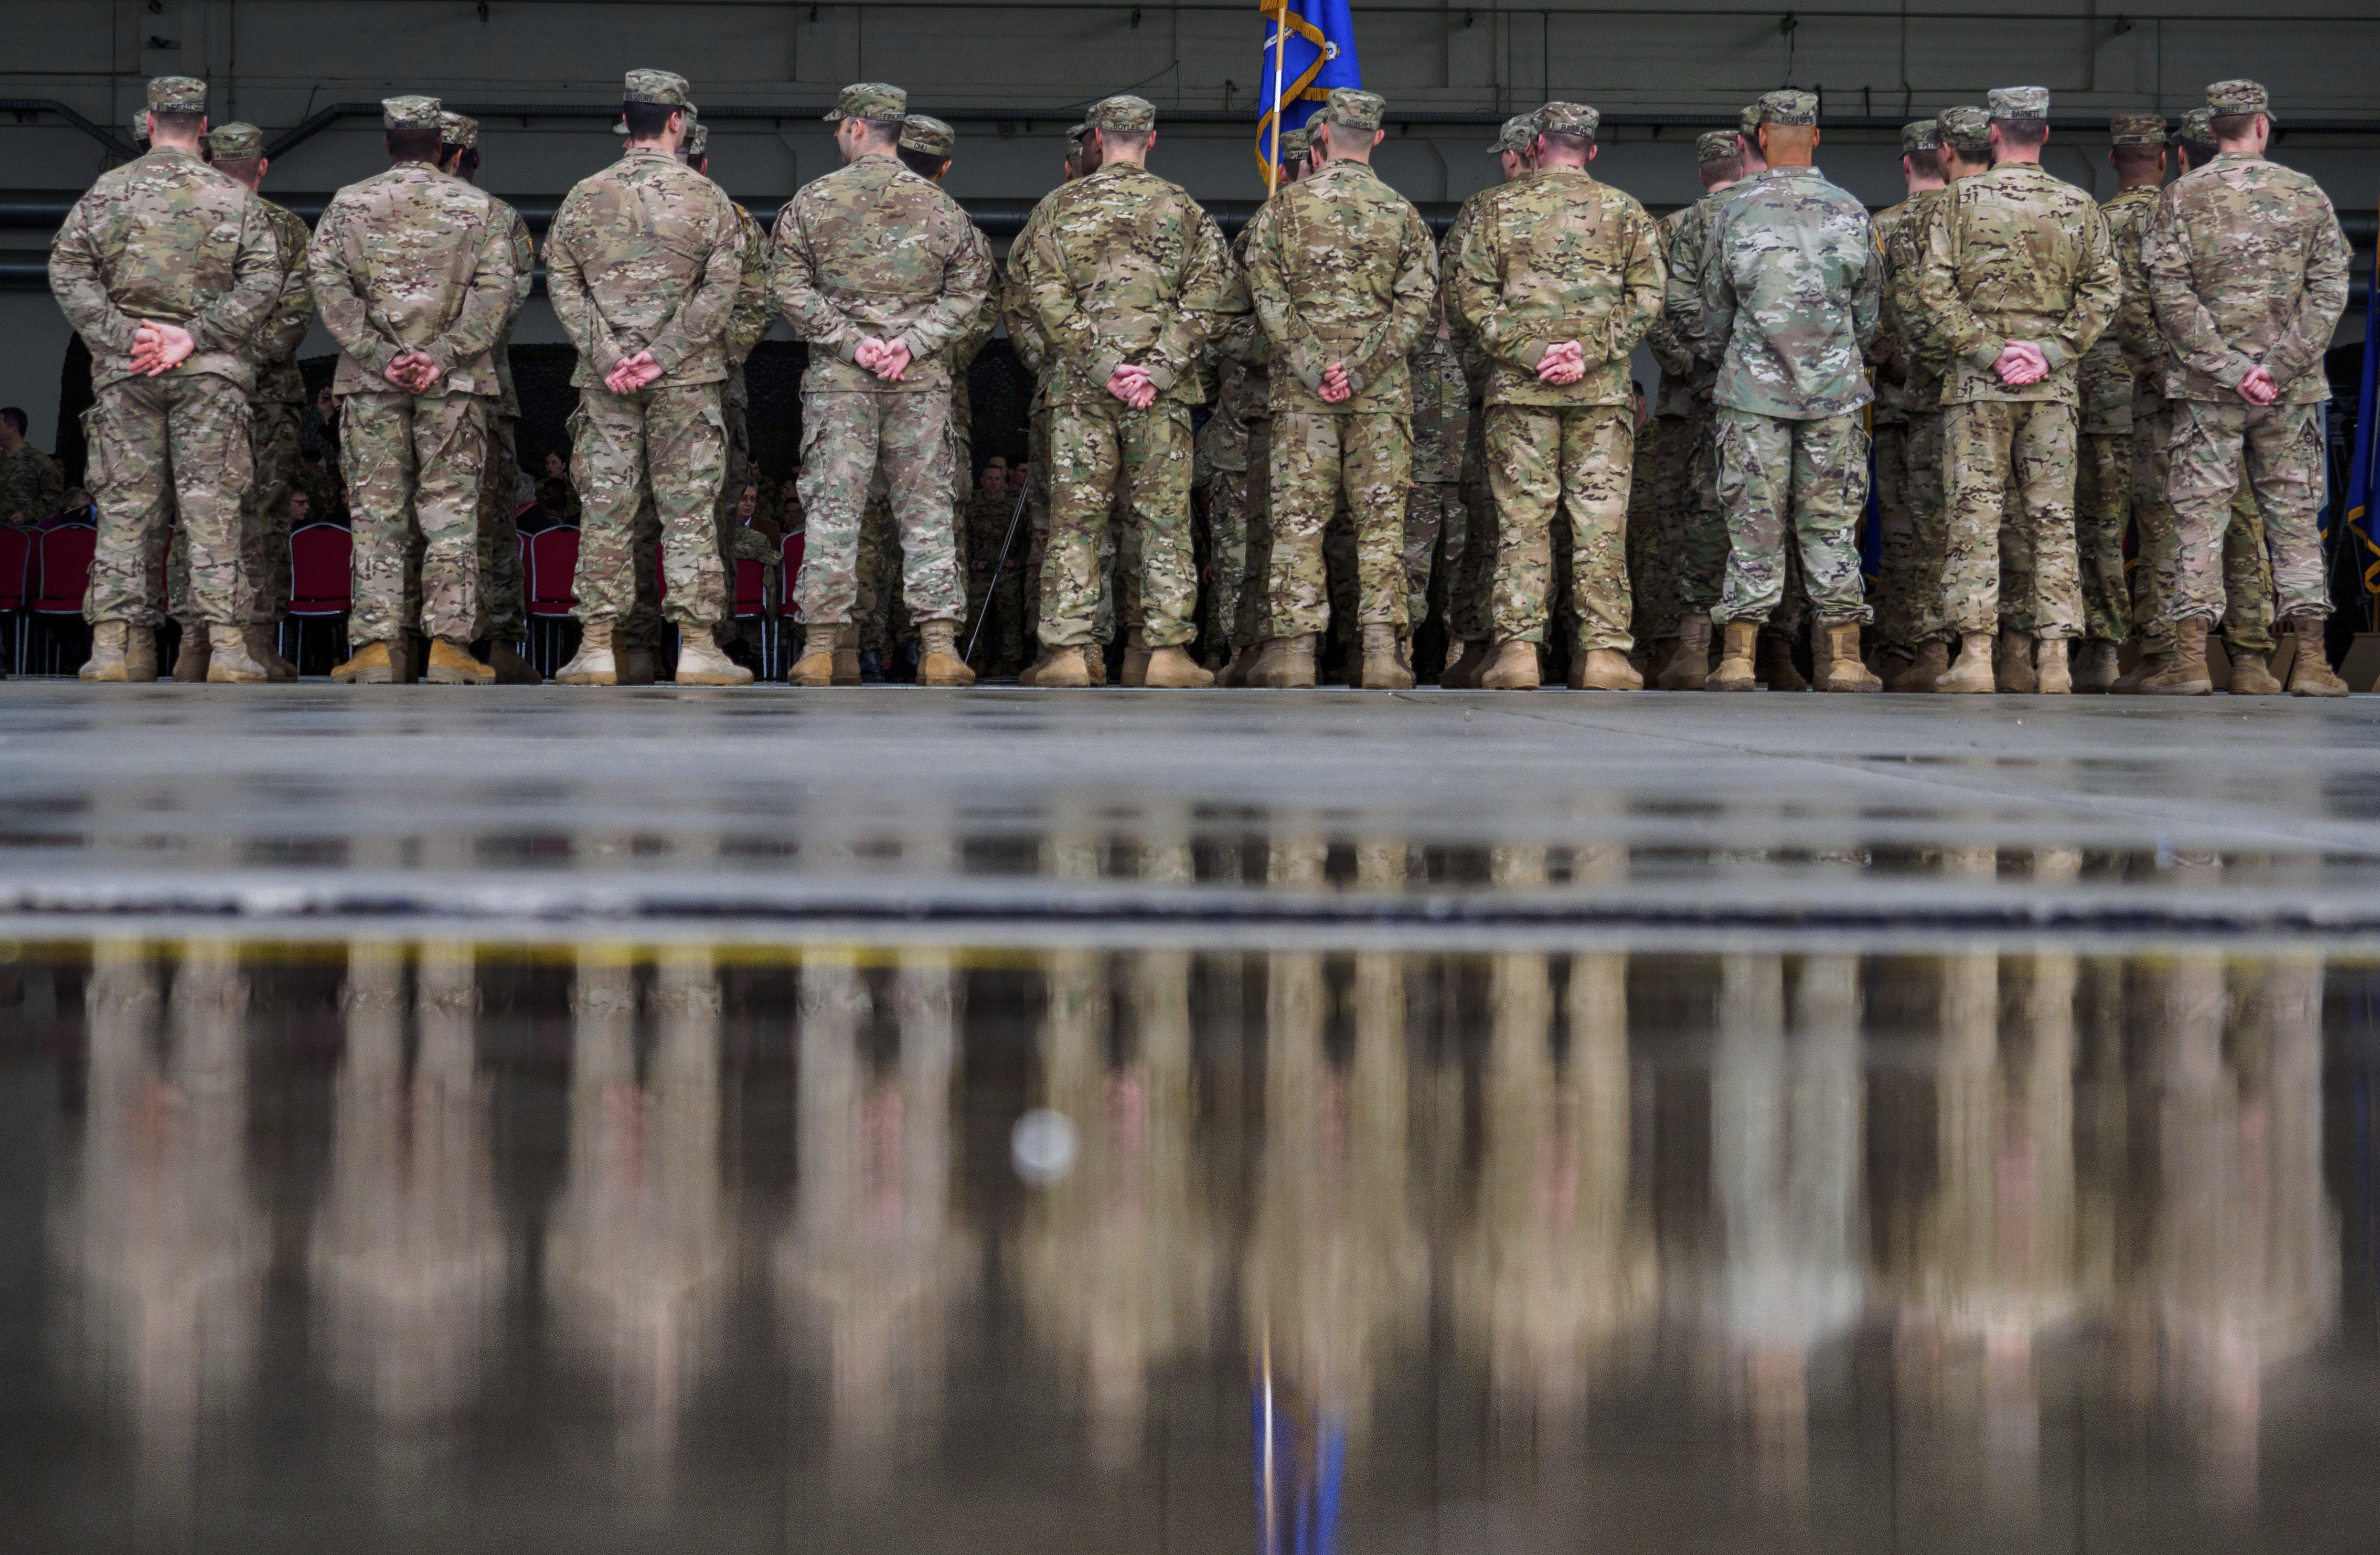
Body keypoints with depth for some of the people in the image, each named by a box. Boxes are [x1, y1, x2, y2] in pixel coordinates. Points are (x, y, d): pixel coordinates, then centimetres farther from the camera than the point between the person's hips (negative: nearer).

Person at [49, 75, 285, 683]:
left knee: (125, 506, 3)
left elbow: (68, 271, -2)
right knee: (212, 507, -2)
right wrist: (194, 337, -11)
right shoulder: (234, 198, 5)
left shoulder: (107, 191, 7)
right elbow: (264, 280, -6)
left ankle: (115, 646, -3)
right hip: (210, 372, -1)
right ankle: (226, 644, -9)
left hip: (124, 368, 1)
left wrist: (122, 337, -7)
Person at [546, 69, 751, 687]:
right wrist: (662, 355, -9)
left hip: (605, 381, 2)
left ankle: (598, 647, 1)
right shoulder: (706, 197, 0)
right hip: (687, 380, -1)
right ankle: (698, 646, -2)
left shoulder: (585, 197, 5)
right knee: (689, 510, 1)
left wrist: (609, 357, -5)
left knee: (605, 509, 3)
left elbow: (563, 284, 0)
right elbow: (721, 288, -8)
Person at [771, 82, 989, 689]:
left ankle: (821, 649, -2)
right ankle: (939, 647, -1)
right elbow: (969, 288, 2)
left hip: (838, 381, -1)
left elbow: (790, 286, -5)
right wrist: (912, 343, -4)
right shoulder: (938, 206, 5)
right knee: (926, 509, 4)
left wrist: (848, 342, -5)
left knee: (832, 509, 1)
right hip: (921, 384, 1)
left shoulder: (812, 201, 0)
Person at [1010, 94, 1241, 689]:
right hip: (1161, 392, 0)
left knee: (1074, 519, 2)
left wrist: (1100, 365, -8)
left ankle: (1067, 650, -2)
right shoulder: (1182, 208, 7)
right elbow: (1210, 294, -3)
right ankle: (1167, 649, -1)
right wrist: (1159, 367, -9)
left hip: (1079, 386, 0)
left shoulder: (1061, 206, 6)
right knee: (1163, 519, 3)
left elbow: (1046, 296, -4)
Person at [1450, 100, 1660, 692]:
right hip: (1602, 389, 0)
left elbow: (1473, 294, -1)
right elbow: (1647, 295, 0)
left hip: (1519, 385, 0)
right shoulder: (1624, 211, 8)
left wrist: (1525, 352, -5)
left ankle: (1517, 648, -4)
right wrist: (1590, 353, -6)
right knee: (1599, 517, 2)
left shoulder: (1499, 209, 6)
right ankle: (1603, 649, -1)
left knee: (1522, 517, 1)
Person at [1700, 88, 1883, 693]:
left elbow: (1714, 313, 5)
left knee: (1753, 526, 2)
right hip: (1834, 392, 1)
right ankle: (1842, 659, 5)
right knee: (1830, 526, 6)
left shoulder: (1737, 213, -4)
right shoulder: (1850, 213, 1)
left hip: (1754, 391, -1)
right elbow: (1869, 311, 9)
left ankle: (1739, 658, -1)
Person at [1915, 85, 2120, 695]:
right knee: (2053, 518, 5)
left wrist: (1986, 350, -8)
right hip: (2054, 384, 2)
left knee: (1974, 514, 0)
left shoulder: (1960, 199, 0)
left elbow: (1935, 285, -8)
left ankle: (1975, 655, -6)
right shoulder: (2079, 206, 6)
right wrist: (2051, 350, -5)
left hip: (1977, 380, -2)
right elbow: (2104, 289, 0)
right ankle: (2054, 656, 2)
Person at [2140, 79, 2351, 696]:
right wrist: (2277, 369, -8)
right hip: (2292, 389, 1)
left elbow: (2172, 296, -9)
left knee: (2199, 517, 0)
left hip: (2208, 388, -1)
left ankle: (2191, 659, -6)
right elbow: (2329, 291, -3)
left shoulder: (2183, 197, -1)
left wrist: (2229, 369, -9)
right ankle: (2312, 661, 4)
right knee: (2295, 517, 7)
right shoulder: (2308, 195, 4)